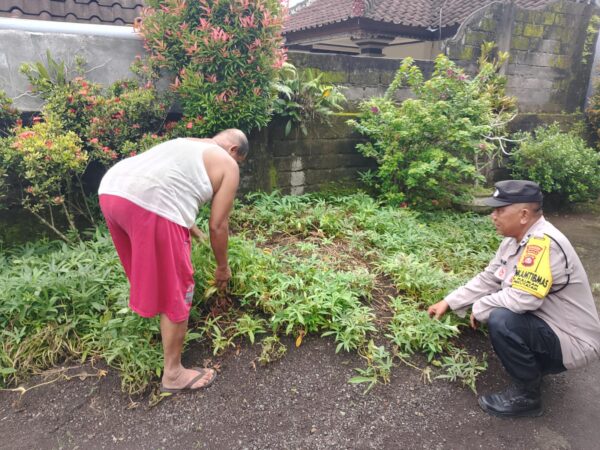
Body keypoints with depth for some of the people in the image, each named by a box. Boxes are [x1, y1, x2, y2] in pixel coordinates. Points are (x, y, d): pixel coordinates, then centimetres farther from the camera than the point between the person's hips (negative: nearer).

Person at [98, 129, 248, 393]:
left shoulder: (186, 143, 34)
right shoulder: (228, 165, 13)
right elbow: (218, 226, 10)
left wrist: (189, 226, 60)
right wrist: (222, 267, 25)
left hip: (110, 189, 9)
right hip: (150, 204, -9)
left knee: (149, 274, 29)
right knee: (175, 291, 5)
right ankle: (173, 374, 18)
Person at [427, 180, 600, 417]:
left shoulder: (544, 244, -29)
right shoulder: (515, 239, -1)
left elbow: (522, 298, -35)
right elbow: (488, 279, 6)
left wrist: (479, 308, -17)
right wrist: (448, 302, 3)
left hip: (571, 341, -9)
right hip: (545, 325, 9)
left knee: (501, 321, -29)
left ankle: (526, 395, -5)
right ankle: (536, 365, 21)